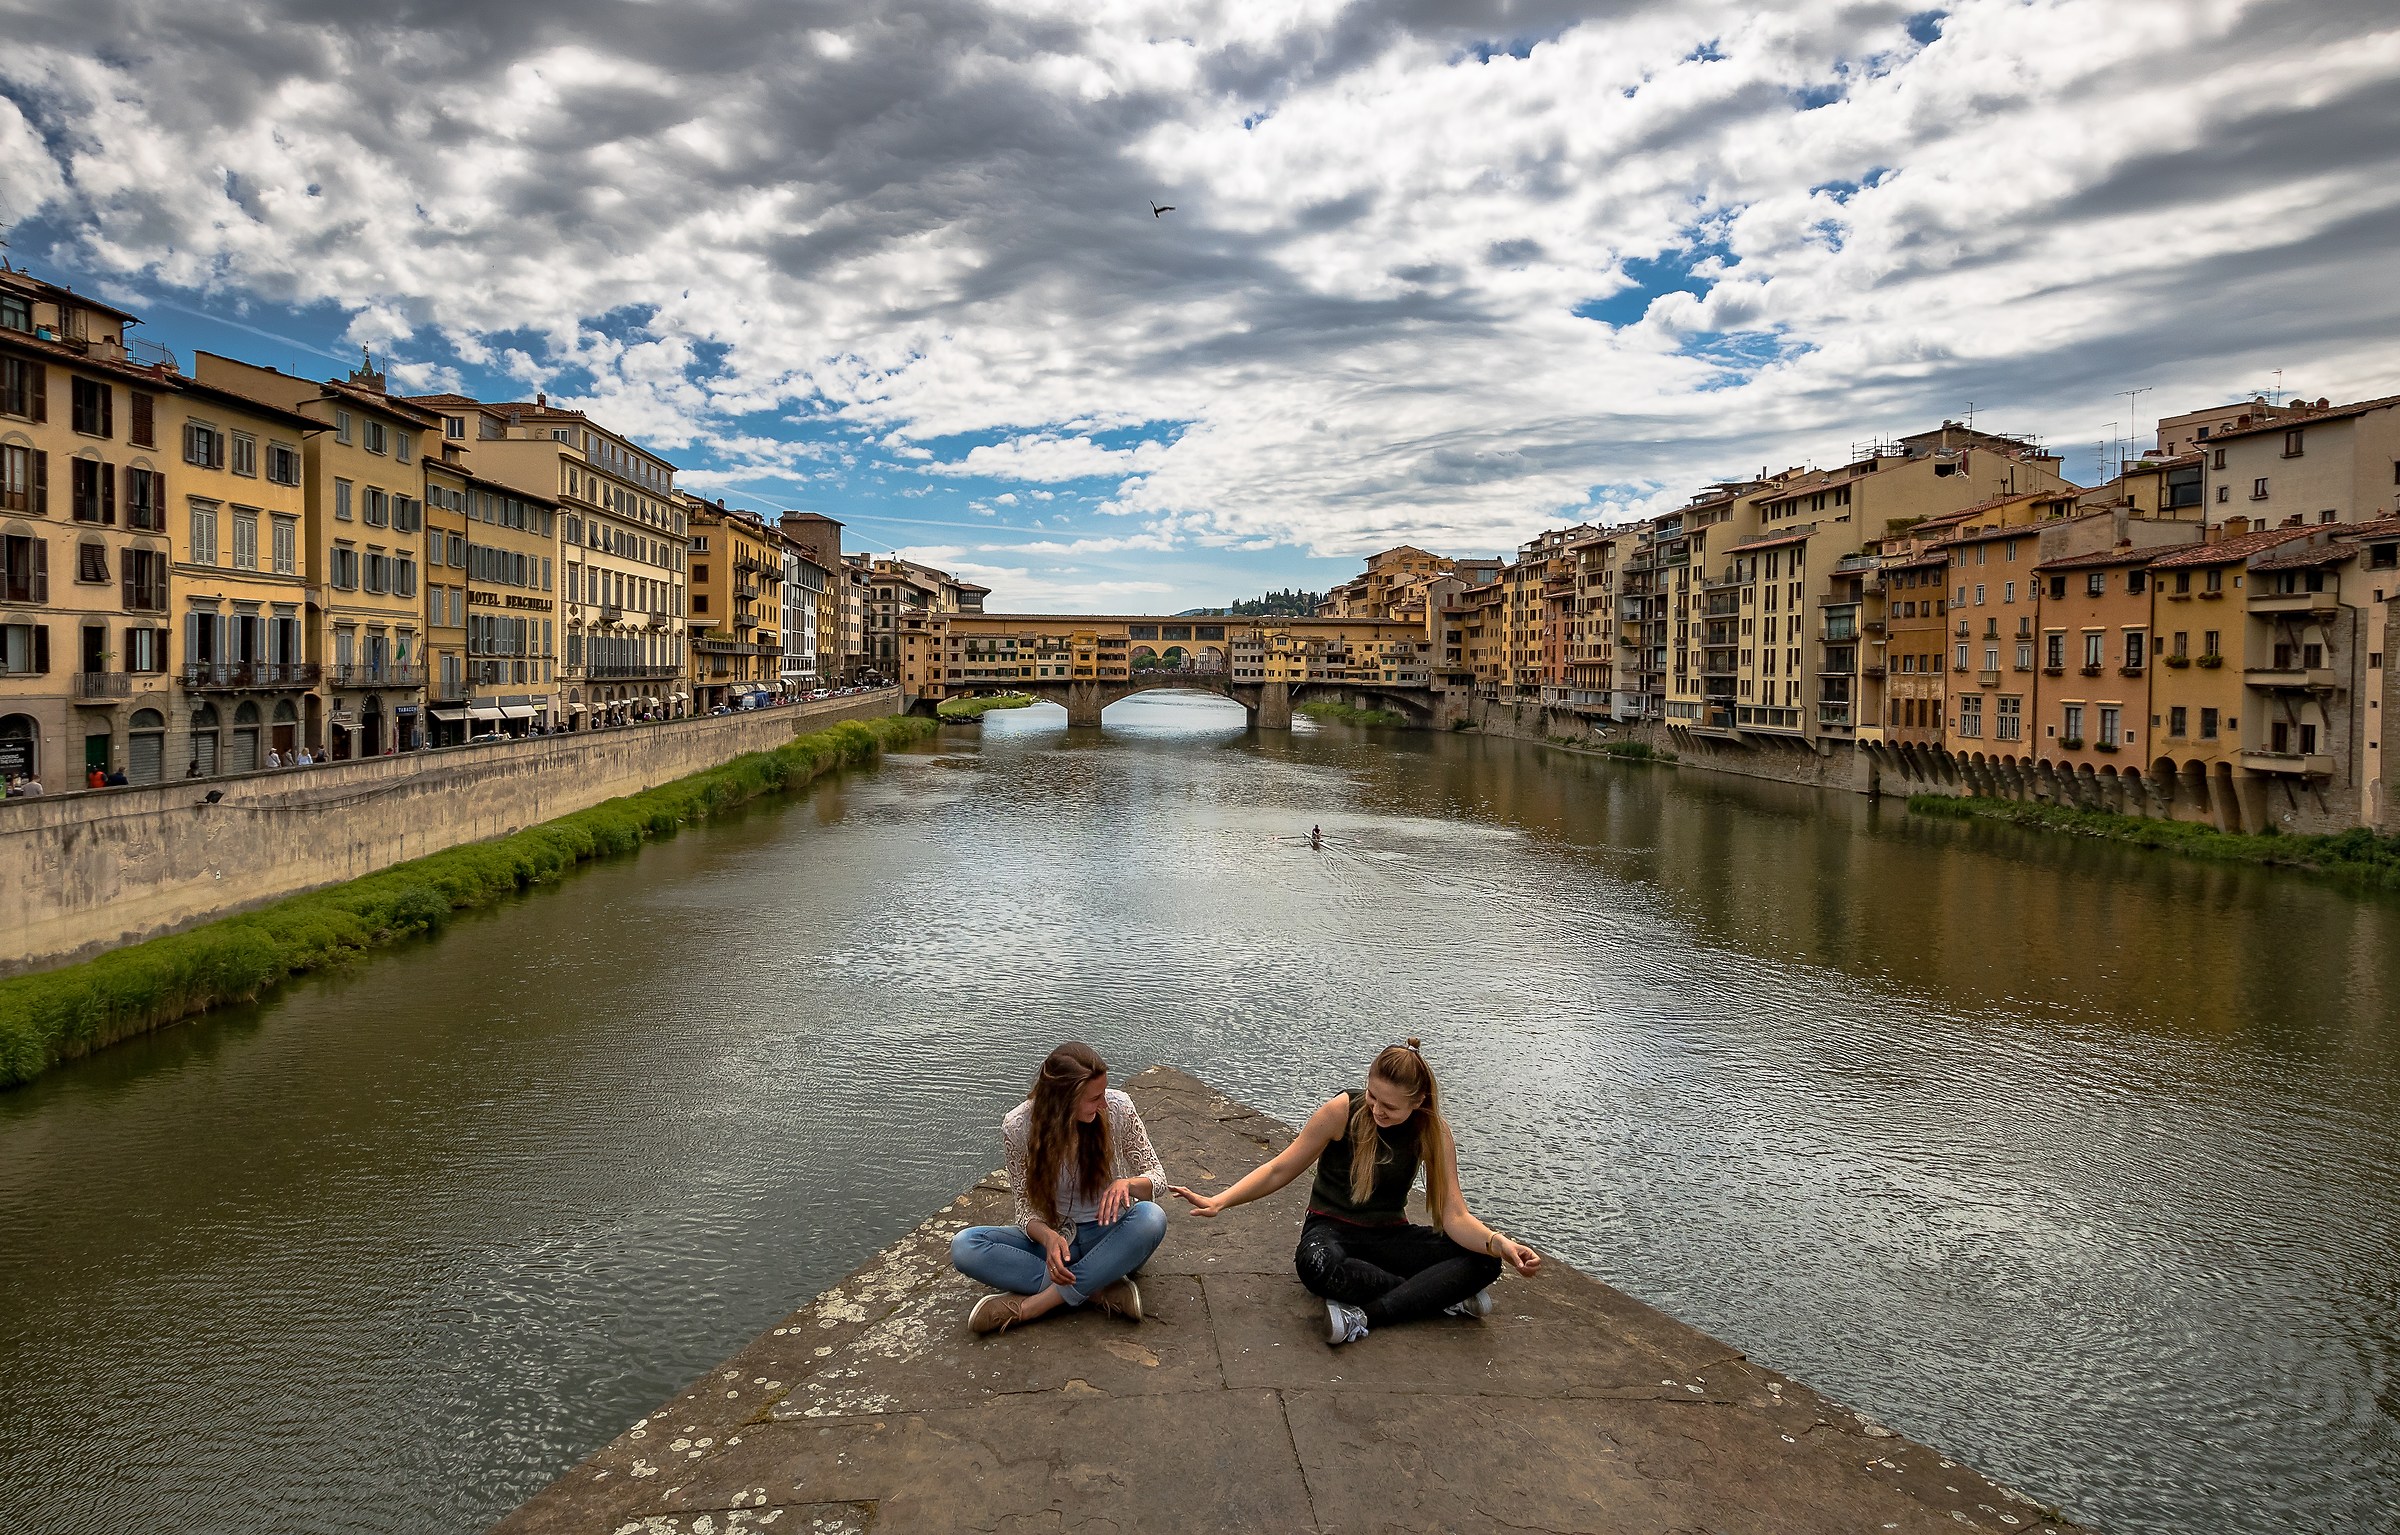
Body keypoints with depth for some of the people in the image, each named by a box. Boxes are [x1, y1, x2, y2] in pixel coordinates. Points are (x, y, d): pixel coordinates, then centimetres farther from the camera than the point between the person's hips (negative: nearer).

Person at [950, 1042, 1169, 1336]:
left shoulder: (1118, 1108, -15)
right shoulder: (1018, 1126, -15)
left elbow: (1157, 1178, -6)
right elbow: (1026, 1207, -7)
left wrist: (1126, 1184, -30)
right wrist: (1048, 1237, -30)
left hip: (1110, 1236, 0)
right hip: (1053, 1237, 1)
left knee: (1151, 1217, -36)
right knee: (963, 1246, -25)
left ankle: (1030, 1306, -28)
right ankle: (1100, 1290, -26)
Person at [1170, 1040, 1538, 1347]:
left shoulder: (1433, 1133, -9)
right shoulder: (1342, 1111, -17)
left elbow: (1455, 1216, -15)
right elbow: (1280, 1170, -9)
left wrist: (1498, 1243, -36)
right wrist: (1219, 1202, -21)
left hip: (1390, 1235, 3)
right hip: (1332, 1229, -2)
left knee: (1483, 1262, -23)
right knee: (1315, 1264, -42)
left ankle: (1366, 1315, -32)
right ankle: (1443, 1297, -25)